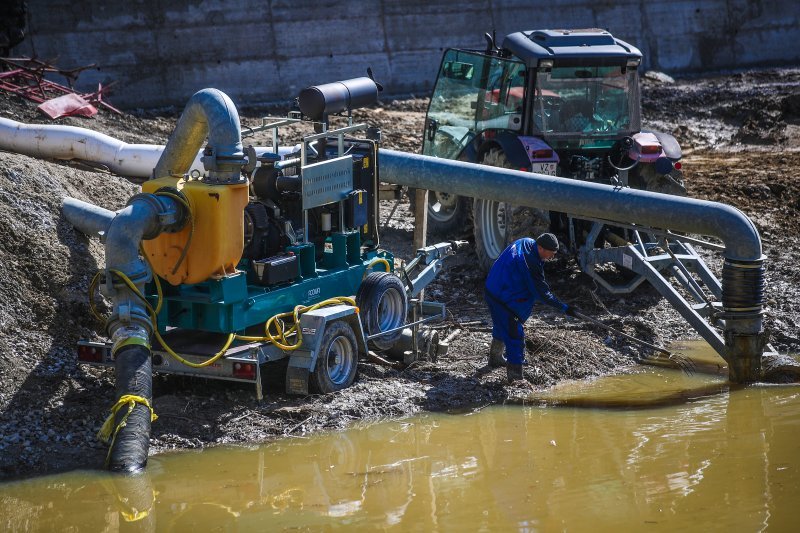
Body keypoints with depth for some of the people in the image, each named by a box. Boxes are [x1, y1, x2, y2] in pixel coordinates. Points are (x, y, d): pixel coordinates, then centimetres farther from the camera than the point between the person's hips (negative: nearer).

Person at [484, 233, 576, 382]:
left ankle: (495, 358, 50)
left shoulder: (526, 242, -1)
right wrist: (564, 308, -15)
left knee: (501, 327, 30)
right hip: (504, 301, -10)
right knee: (515, 336, -7)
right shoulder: (530, 263, -29)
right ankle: (515, 378, -6)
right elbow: (542, 293, -22)